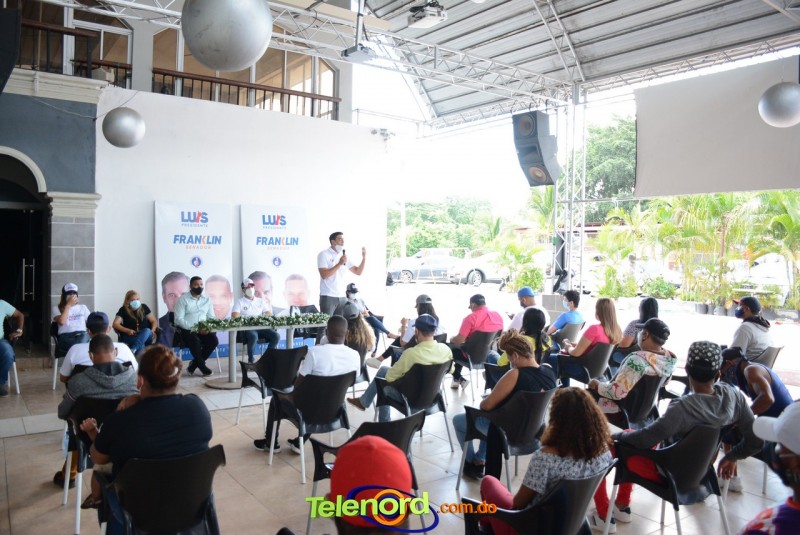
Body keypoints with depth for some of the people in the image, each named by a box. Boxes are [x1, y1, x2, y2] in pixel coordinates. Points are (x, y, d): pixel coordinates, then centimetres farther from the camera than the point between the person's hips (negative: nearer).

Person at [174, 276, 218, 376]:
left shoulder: (207, 299, 10)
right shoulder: (183, 299, -5)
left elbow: (212, 317, 10)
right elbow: (179, 319, -12)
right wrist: (194, 328, -22)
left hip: (203, 330, 5)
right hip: (186, 330, -4)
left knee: (214, 340, -23)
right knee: (195, 340, -35)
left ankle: (193, 364, -7)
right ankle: (202, 366, -10)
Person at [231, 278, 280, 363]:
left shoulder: (260, 301, 21)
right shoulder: (239, 302, 8)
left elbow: (269, 314, 15)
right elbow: (235, 316, -7)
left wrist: (263, 316, -8)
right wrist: (249, 318, -17)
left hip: (261, 326, 4)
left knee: (276, 335, -22)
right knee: (253, 336, -39)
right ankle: (251, 360, -19)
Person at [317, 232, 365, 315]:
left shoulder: (343, 256, 13)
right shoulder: (323, 254, -4)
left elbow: (358, 271, 11)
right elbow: (324, 275, -17)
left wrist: (364, 258, -4)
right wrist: (340, 264, -18)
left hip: (342, 296, 6)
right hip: (328, 296, -6)